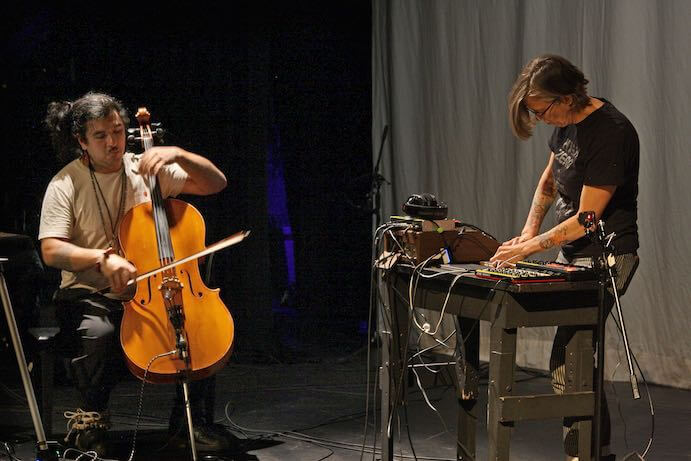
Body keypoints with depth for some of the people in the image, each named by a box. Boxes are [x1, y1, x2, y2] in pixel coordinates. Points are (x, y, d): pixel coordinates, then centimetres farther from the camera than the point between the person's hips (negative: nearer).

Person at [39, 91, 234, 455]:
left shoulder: (145, 169, 4)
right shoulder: (66, 185, -5)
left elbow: (216, 183, 3)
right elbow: (51, 251, -15)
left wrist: (179, 155, -15)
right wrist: (103, 257, -31)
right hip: (90, 297, -3)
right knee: (99, 333, -36)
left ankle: (188, 418, -2)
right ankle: (90, 422, -8)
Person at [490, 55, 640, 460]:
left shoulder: (610, 133, -22)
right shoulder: (567, 122, 4)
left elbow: (586, 218, -21)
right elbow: (549, 180, 21)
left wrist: (529, 248, -17)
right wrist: (529, 231, 6)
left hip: (605, 258, -9)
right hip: (571, 251, 9)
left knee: (567, 365, -13)